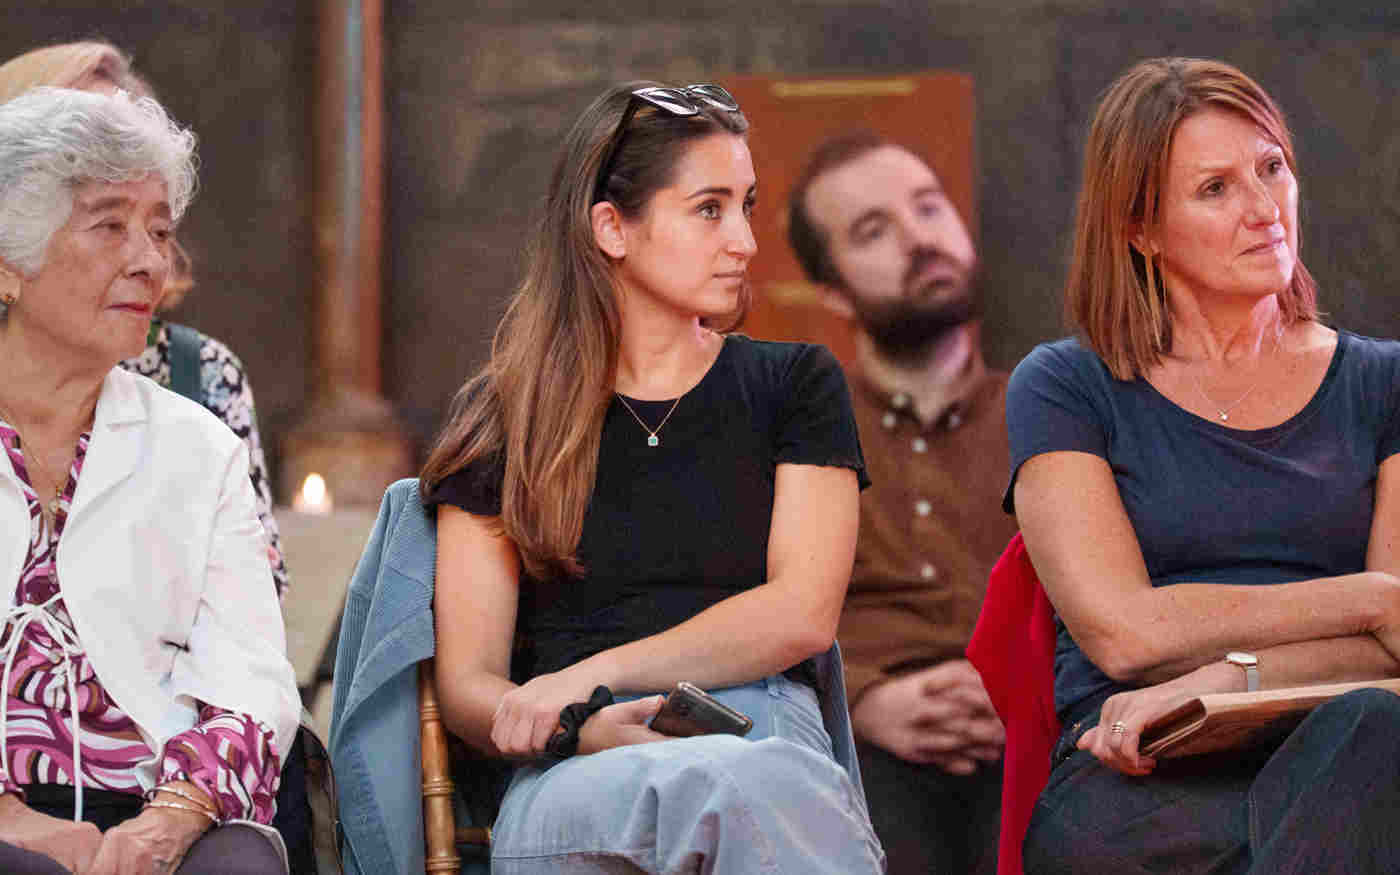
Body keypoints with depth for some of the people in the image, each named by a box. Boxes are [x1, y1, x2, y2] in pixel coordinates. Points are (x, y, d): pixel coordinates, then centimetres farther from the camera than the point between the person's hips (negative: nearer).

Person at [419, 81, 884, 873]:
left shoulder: (793, 385, 18)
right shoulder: (506, 416, 17)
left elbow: (802, 614, 3)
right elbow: (465, 681, 9)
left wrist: (589, 677, -8)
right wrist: (581, 733, -14)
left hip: (769, 740, 1)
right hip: (580, 780, -1)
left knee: (755, 785, -41)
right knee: (721, 787, -40)